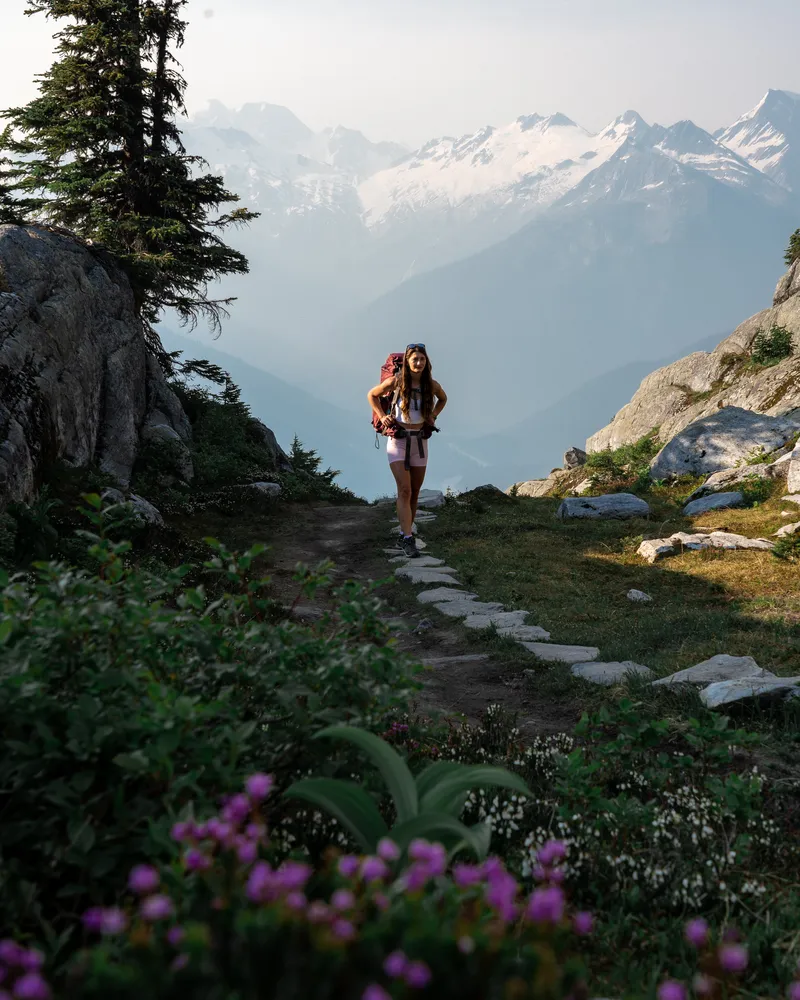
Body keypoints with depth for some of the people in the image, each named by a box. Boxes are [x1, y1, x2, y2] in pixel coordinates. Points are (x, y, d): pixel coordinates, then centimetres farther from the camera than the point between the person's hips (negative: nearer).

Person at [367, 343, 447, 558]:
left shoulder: (431, 385, -2)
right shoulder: (396, 382, -10)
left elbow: (443, 399, 22)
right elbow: (372, 395, 7)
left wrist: (433, 416, 9)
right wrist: (382, 416, -1)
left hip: (420, 441, 4)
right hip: (398, 440, -4)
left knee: (415, 492, 9)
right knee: (404, 490, -13)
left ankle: (405, 533, 24)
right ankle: (408, 539, -16)